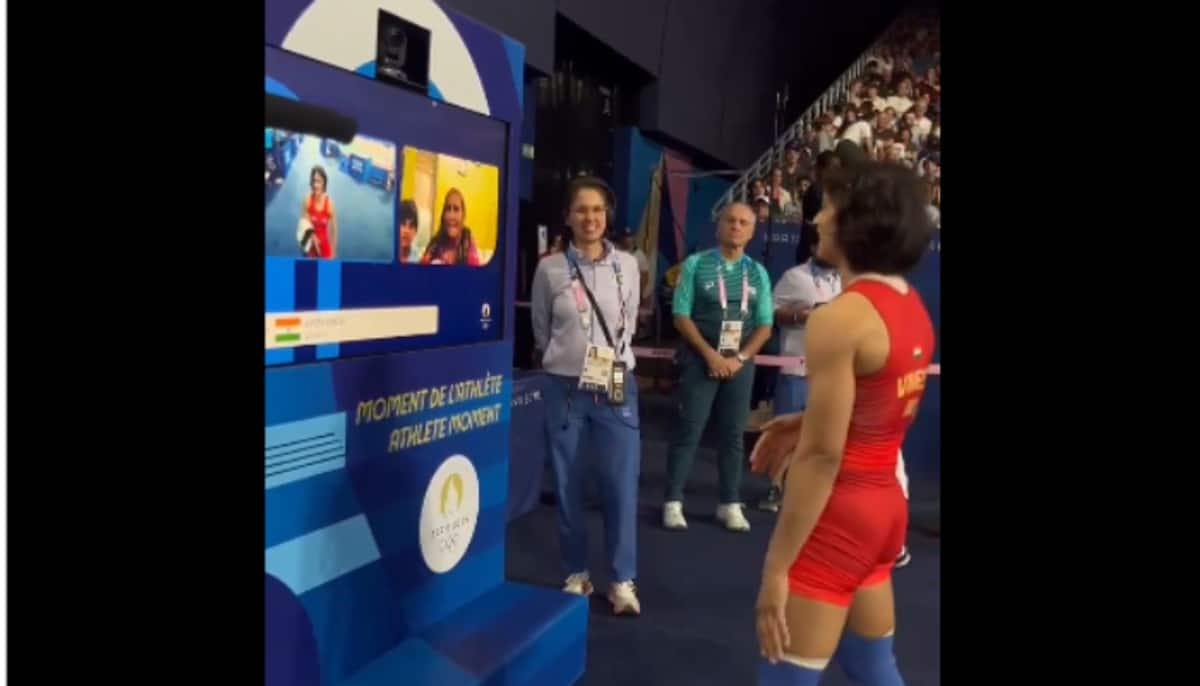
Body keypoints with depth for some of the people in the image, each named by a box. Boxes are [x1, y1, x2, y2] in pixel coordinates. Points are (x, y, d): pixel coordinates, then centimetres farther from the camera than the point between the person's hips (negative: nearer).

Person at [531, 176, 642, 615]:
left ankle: (622, 581, 11)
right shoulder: (550, 268, -3)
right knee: (568, 487, 8)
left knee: (622, 485, -1)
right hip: (566, 389, 0)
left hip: (617, 388, 0)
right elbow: (541, 330, 9)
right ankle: (577, 574, 24)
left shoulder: (626, 265, 1)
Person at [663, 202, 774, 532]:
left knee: (733, 434, 8)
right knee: (689, 431, -2)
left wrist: (740, 358, -9)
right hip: (700, 358, -3)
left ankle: (730, 504, 17)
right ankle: (673, 502, 7)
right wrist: (710, 353, -14)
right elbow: (681, 316, -6)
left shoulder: (758, 273, 6)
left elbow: (764, 325, 5)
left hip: (740, 362, 3)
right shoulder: (695, 264, -3)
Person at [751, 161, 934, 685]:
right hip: (884, 505, 9)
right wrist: (807, 423, 10)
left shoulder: (839, 318, -21)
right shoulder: (913, 307, 5)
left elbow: (822, 456, -22)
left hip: (837, 513, -9)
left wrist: (777, 566, -18)